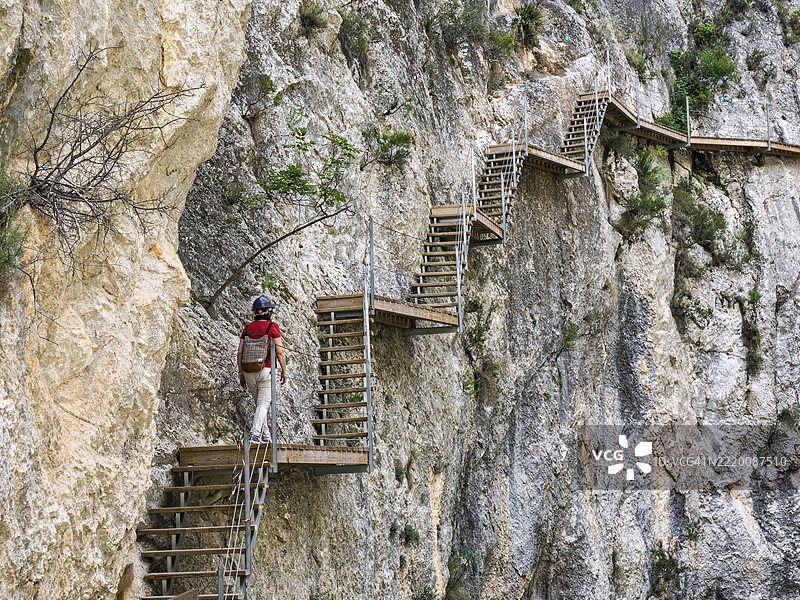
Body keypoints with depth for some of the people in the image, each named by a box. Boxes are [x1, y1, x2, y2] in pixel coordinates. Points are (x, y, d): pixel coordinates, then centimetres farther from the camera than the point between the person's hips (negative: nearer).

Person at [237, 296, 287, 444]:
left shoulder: (248, 328, 9)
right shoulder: (272, 327, -3)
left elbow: (240, 353, 6)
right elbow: (280, 351, -8)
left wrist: (241, 374, 13)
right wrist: (284, 371, 1)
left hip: (248, 371, 5)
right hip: (265, 371, -5)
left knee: (259, 402, 16)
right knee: (264, 403, -3)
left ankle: (265, 435, 20)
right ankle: (255, 433, -18)